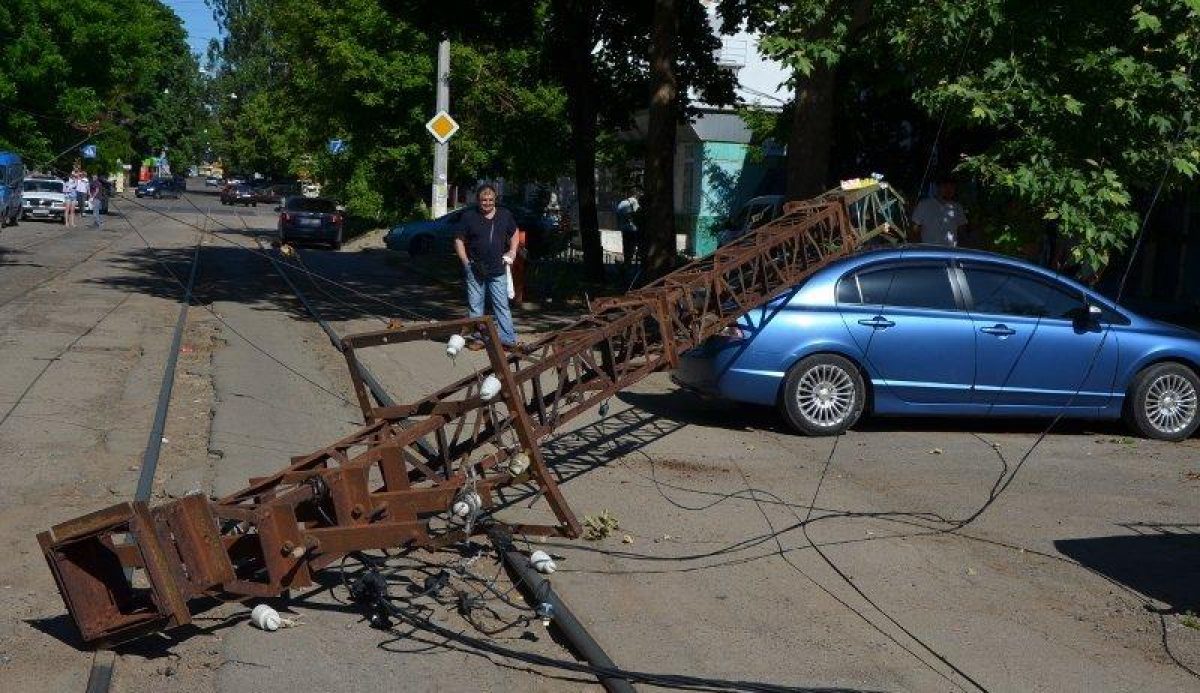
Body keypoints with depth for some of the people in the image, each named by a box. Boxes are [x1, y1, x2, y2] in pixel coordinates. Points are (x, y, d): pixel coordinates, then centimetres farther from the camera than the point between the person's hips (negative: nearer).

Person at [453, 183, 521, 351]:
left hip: (497, 270, 1)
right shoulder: (468, 217, -1)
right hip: (474, 270, -1)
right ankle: (478, 338, 15)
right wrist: (466, 262, -8)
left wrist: (512, 251, 7)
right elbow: (459, 240, 2)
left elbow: (514, 233, 22)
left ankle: (508, 339, 0)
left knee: (502, 305, -1)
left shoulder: (505, 215, 7)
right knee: (475, 306, 6)